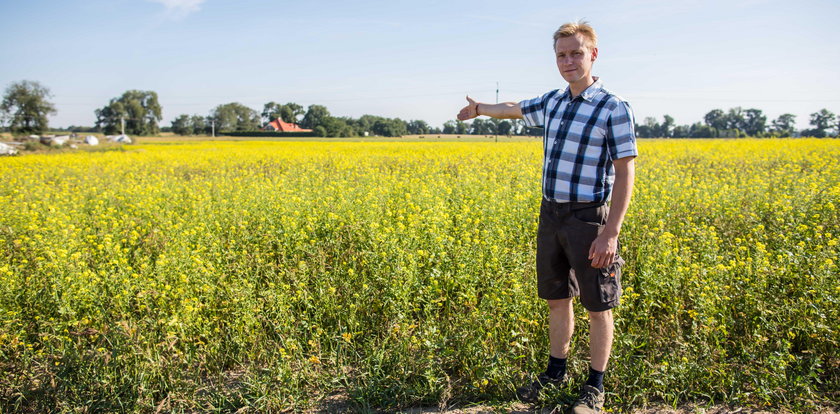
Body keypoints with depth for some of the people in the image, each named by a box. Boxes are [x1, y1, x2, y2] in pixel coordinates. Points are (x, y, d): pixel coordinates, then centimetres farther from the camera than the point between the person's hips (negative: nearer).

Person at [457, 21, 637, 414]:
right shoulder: (553, 102, 9)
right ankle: (555, 371, 32)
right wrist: (479, 108, 45)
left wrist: (611, 233, -18)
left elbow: (624, 174, -12)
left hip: (588, 218, -6)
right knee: (557, 298, 16)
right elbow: (515, 109, 30)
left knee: (597, 306, 6)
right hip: (551, 215, 6)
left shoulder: (614, 108, -10)